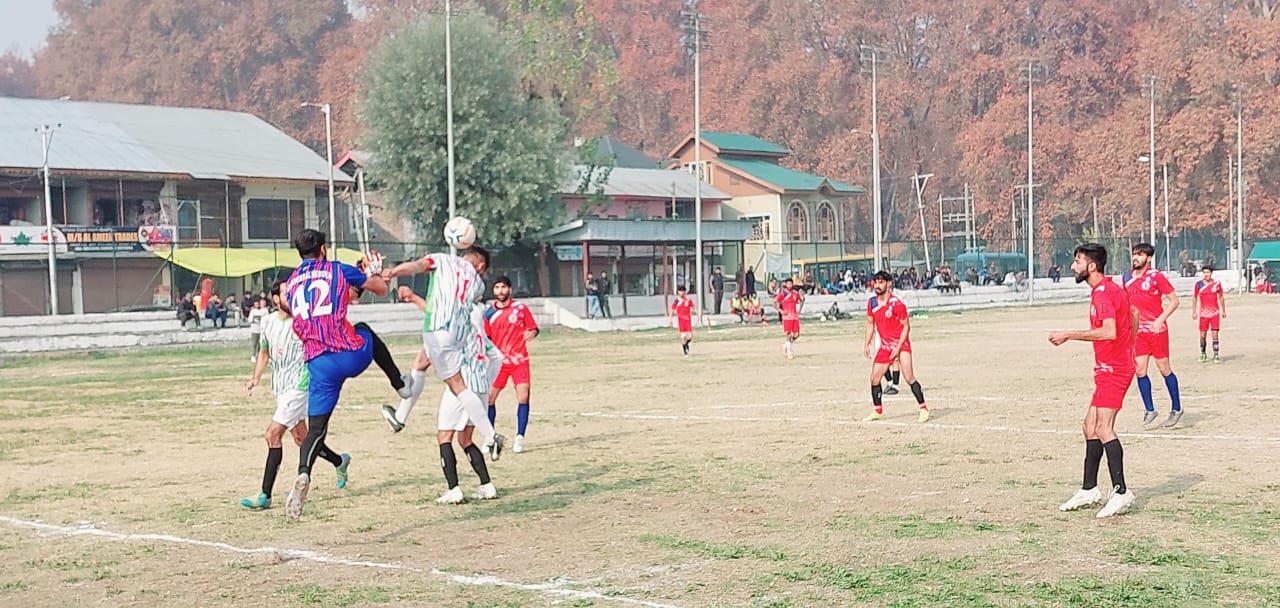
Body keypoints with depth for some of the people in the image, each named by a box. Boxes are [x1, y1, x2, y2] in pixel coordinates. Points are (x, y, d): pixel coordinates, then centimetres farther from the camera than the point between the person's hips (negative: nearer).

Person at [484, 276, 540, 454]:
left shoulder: (521, 308, -2)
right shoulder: (489, 313, 3)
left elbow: (534, 328, 4)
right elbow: (486, 338, 13)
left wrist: (532, 333, -16)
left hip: (520, 360, -2)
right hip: (499, 361, 2)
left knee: (523, 397, -11)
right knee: (489, 398, -2)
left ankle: (519, 438, -2)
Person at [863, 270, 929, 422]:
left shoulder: (897, 304, -17)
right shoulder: (872, 303, 2)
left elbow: (906, 327, -12)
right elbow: (870, 324, 14)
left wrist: (898, 348, -17)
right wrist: (866, 344, 6)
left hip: (901, 344, -6)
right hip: (885, 346, 6)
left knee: (909, 377, -16)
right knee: (874, 378, 5)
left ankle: (924, 409, -9)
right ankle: (878, 411, 19)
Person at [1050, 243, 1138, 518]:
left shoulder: (1103, 293, -17)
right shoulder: (1110, 288, 15)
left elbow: (1109, 332, -30)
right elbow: (1133, 313, 29)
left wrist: (1069, 335, -26)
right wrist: (1128, 351, 30)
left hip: (1113, 370, -11)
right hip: (1111, 369, 11)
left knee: (1103, 428, -16)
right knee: (1090, 426, 13)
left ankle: (1121, 492, -15)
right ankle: (1089, 489, 20)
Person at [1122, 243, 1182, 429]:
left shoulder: (1156, 276, -9)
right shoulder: (1127, 278, 8)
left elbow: (1174, 301, -7)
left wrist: (1160, 319, -16)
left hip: (1157, 329, -5)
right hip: (1138, 331, 5)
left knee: (1164, 369, 2)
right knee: (1140, 371, 1)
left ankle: (1177, 409, 15)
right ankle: (1149, 410, 12)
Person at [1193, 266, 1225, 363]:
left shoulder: (1217, 284, 1)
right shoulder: (1199, 284, -1)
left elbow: (1221, 297, 11)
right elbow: (1195, 297, 8)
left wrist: (1223, 311, 13)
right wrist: (1194, 311, 5)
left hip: (1215, 312, 0)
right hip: (1203, 313, 0)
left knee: (1215, 334, -5)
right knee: (1202, 335, 1)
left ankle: (1216, 356, 1)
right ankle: (1203, 355, 16)